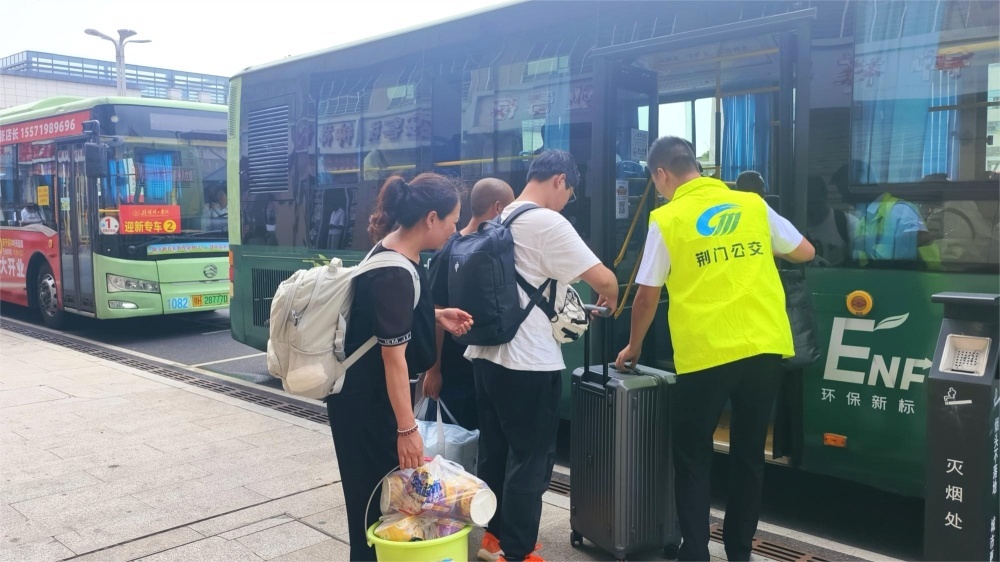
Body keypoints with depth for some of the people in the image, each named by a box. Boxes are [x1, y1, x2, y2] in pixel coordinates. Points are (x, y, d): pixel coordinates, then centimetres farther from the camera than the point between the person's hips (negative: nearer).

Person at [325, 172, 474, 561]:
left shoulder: (394, 253, 2)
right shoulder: (394, 274, -27)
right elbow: (393, 356, -27)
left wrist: (437, 316, 7)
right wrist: (407, 429, -23)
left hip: (371, 392, 10)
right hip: (364, 398, -9)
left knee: (389, 483, 20)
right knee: (376, 491, 5)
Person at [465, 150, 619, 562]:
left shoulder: (499, 221, 12)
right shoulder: (548, 223, -14)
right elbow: (603, 279, -17)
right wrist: (610, 302, 5)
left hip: (486, 353, 9)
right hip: (528, 362, -9)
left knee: (494, 450, 18)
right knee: (530, 460, 3)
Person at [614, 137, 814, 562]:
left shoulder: (667, 219, -2)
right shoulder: (753, 205, 9)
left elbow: (647, 297, 2)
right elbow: (804, 252, 19)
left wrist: (633, 346, 17)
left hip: (705, 354, -4)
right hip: (765, 348, 4)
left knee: (692, 458, 11)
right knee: (749, 455, 16)